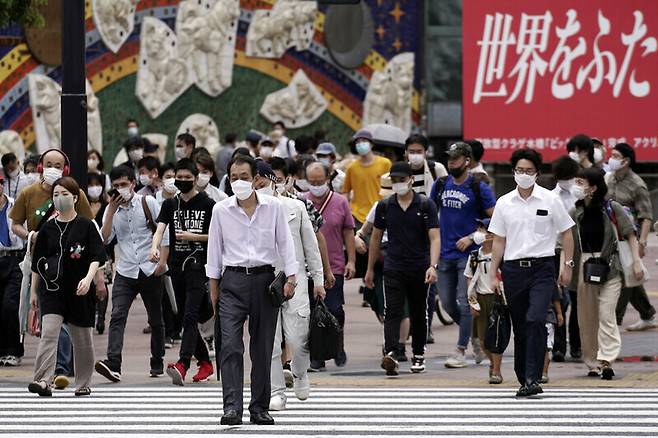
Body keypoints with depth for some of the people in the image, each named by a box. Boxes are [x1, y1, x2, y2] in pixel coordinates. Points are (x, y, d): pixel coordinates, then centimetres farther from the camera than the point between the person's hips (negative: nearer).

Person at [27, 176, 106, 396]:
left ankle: (83, 384, 22)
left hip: (78, 290, -1)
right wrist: (33, 291, 15)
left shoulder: (86, 226, -2)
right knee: (48, 333, -15)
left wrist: (88, 278, -22)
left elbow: (97, 257, -7)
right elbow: (37, 262, 14)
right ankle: (43, 381, -22)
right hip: (53, 289, 1)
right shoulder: (48, 229, 7)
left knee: (82, 339, 8)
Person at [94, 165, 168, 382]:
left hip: (150, 271, -1)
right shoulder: (112, 209, 7)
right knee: (118, 316, -16)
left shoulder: (147, 203, -1)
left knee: (156, 319, 9)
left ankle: (157, 363, 24)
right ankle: (113, 365, -27)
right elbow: (104, 239, -3)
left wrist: (162, 262, -7)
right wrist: (111, 211, -8)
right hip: (125, 272, 1)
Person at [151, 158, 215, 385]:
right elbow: (160, 229, -4)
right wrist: (154, 247, -24)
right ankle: (205, 362, 26)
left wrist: (193, 236, -11)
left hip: (198, 266, -5)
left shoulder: (207, 204, 0)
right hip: (177, 265, 5)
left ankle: (182, 365, -28)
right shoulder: (170, 204, 10)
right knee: (186, 318, 11)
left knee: (190, 316, -17)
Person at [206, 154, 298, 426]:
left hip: (264, 278, 0)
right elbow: (215, 249, 9)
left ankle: (259, 408, 12)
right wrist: (213, 288, 8)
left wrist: (290, 278, -3)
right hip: (233, 282, 0)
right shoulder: (221, 210, 3)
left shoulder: (274, 207, 2)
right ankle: (232, 406, -18)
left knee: (263, 348, 4)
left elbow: (285, 243, 5)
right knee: (230, 345, -13)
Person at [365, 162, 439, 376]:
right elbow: (376, 238, 14)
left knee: (419, 314, 11)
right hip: (393, 268, 1)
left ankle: (418, 356, 25)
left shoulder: (425, 205, -2)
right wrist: (370, 269, 15)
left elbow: (434, 238, -8)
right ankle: (391, 354, -29)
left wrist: (433, 266, -22)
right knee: (392, 312, -14)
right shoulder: (385, 206, 5)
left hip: (419, 269, -1)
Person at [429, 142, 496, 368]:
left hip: (469, 254, -6)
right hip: (446, 253, 6)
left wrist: (472, 237, -13)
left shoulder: (478, 187, -6)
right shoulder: (440, 185, 8)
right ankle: (475, 335, 28)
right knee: (447, 303, 8)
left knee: (465, 302, -7)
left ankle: (461, 350, -3)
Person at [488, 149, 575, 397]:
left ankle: (532, 379, -21)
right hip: (514, 269, 3)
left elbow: (566, 234, 8)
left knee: (535, 320, -19)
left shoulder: (550, 201, 1)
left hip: (542, 267, -3)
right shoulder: (504, 204, 7)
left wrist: (568, 265, 2)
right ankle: (524, 379, 18)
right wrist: (493, 274, 7)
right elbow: (499, 240, 11)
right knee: (520, 327, 7)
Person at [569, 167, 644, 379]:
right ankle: (592, 363, 14)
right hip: (585, 265, 4)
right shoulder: (576, 213, 6)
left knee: (606, 314, -13)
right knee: (586, 317, 6)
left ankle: (606, 360, -15)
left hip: (609, 266, -4)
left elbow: (631, 235, -1)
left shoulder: (612, 209, -4)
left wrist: (636, 262, -9)